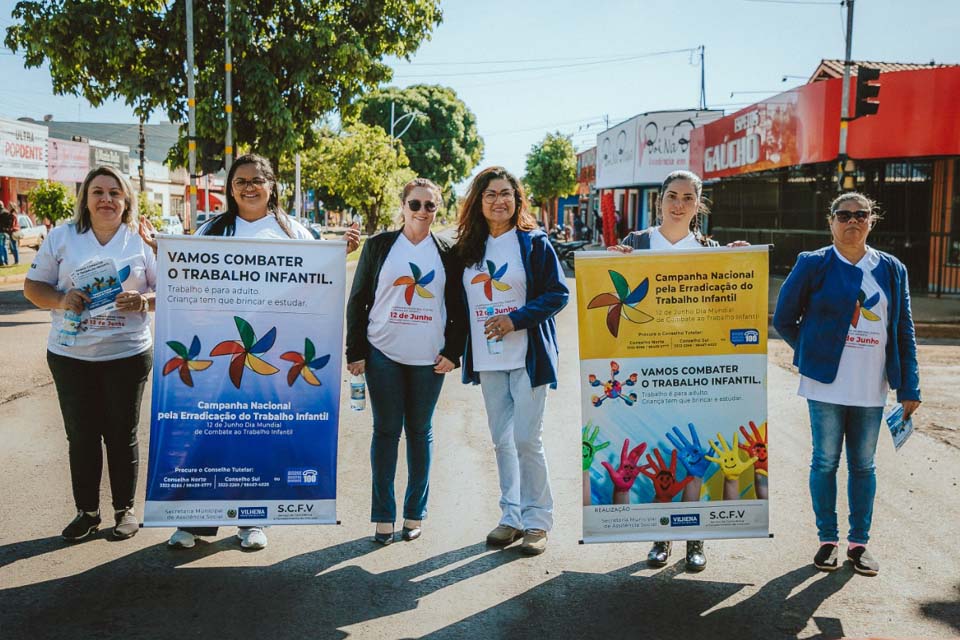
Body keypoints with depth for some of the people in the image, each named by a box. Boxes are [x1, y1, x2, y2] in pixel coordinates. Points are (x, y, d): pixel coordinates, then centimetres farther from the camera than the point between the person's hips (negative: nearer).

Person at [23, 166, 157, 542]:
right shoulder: (62, 237, 5)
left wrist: (144, 301, -18)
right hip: (70, 355, 1)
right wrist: (60, 300, -16)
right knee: (80, 436, 8)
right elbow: (33, 286, 5)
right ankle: (86, 512, 22)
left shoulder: (142, 241, 2)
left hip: (127, 354, -1)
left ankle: (124, 509, 22)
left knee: (122, 436, 7)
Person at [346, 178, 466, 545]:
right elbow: (358, 300, 4)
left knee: (420, 431, 8)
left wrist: (453, 353, -1)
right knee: (386, 431, 2)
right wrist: (355, 352, -1)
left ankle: (415, 514, 19)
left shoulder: (448, 253, 7)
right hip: (383, 355, -1)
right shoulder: (379, 246, 4)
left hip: (429, 359, 1)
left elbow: (459, 308, 9)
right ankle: (383, 516, 10)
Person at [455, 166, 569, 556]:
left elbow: (558, 293, -8)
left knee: (526, 440, -5)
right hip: (487, 359, 5)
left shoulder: (533, 242, -3)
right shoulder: (468, 247, 10)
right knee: (502, 441, 11)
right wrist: (462, 351, 4)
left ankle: (537, 519, 10)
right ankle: (511, 516, 23)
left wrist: (515, 319, -17)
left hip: (527, 357, -5)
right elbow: (462, 300, 15)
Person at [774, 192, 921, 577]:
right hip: (827, 385, -2)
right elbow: (784, 319, 4)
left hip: (872, 389, 3)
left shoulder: (892, 270, 6)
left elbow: (904, 330, 7)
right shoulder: (813, 265, -2)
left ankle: (859, 542, 21)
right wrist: (814, 353, 0)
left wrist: (909, 387, 3)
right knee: (825, 462, 5)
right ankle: (827, 540, 18)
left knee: (863, 465, 10)